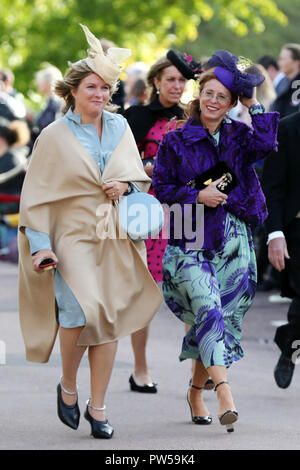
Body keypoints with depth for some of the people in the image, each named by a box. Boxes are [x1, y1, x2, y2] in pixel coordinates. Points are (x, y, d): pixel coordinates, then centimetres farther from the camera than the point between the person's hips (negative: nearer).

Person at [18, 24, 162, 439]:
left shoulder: (120, 128, 9)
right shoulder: (54, 136, -2)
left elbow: (141, 175, 19)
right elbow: (36, 195, -2)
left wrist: (126, 186, -5)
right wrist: (40, 244, -11)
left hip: (115, 241, 4)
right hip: (73, 237, -4)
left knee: (109, 321, 2)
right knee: (80, 311, -21)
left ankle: (97, 408, 13)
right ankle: (68, 387, 4)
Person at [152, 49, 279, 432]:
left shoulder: (238, 137, 9)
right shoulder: (176, 141, 3)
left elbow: (265, 144, -12)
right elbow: (161, 187, 5)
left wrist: (254, 104, -9)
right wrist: (197, 196, -9)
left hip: (232, 242, 3)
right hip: (190, 241, -3)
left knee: (222, 320, 5)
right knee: (209, 310, -21)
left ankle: (196, 391, 25)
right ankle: (225, 396, -32)